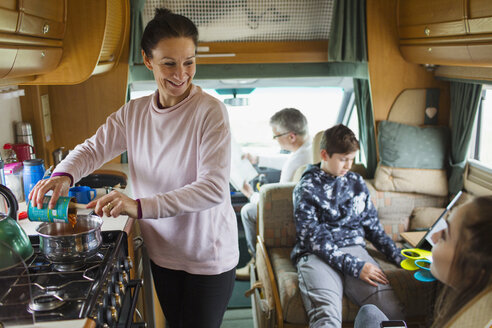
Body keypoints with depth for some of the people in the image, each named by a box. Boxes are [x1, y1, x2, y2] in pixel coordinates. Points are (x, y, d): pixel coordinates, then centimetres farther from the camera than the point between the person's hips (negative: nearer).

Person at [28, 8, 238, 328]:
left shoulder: (210, 111, -20)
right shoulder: (133, 113, 0)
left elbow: (214, 188, -27)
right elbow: (94, 148, 5)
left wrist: (140, 206, -37)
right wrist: (64, 174, -19)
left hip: (208, 257, -5)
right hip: (162, 253, 5)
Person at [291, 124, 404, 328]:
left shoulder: (357, 183, 19)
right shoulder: (307, 188, 3)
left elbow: (372, 227, 24)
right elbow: (313, 237, -7)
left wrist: (398, 257, 11)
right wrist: (355, 266, -16)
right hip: (316, 254, -4)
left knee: (390, 308, -25)